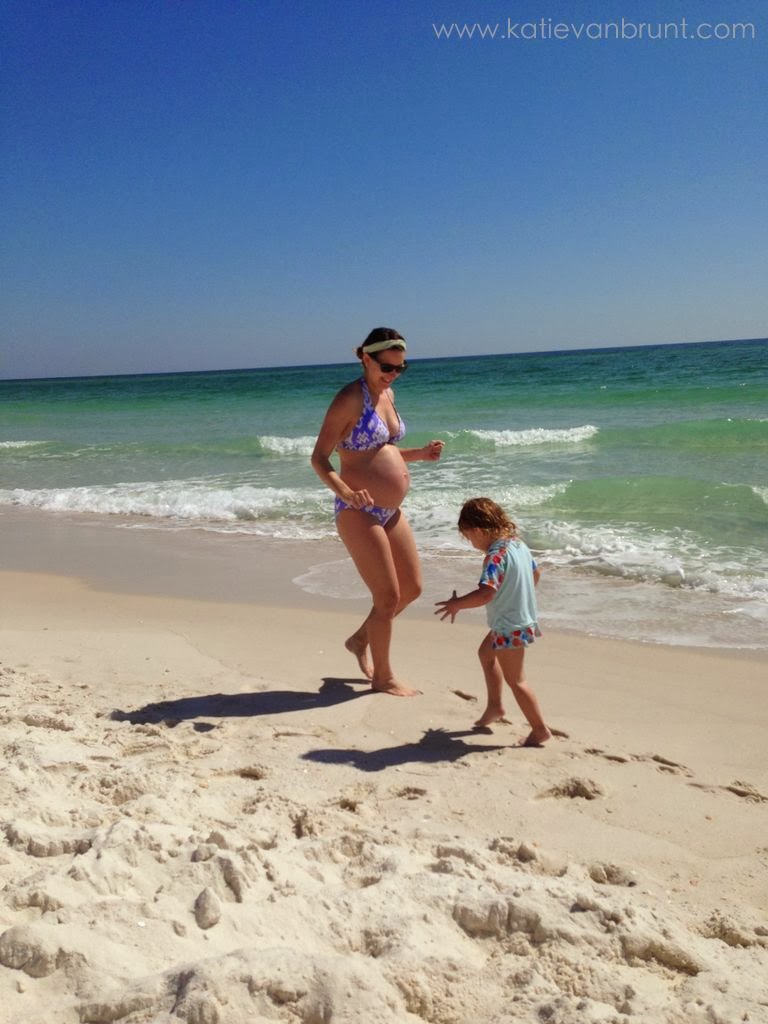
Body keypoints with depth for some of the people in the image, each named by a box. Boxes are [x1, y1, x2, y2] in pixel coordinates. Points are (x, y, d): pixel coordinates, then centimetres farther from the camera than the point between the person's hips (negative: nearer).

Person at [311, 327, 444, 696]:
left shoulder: (387, 394, 10)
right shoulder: (349, 399, -15)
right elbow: (319, 459, -16)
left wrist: (420, 454, 6)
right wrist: (344, 492, -33)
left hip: (390, 512, 9)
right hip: (359, 513, -9)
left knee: (412, 588, 16)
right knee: (388, 597, -1)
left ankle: (360, 640, 37)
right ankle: (383, 677, 19)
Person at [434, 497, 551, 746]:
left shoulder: (495, 555, -26)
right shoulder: (518, 544, 3)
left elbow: (485, 594, -36)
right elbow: (535, 574, 17)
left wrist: (457, 604, -24)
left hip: (510, 627, -10)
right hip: (525, 618, 10)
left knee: (515, 679, 3)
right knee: (486, 653, 27)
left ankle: (540, 729, 11)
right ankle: (494, 706, 38)